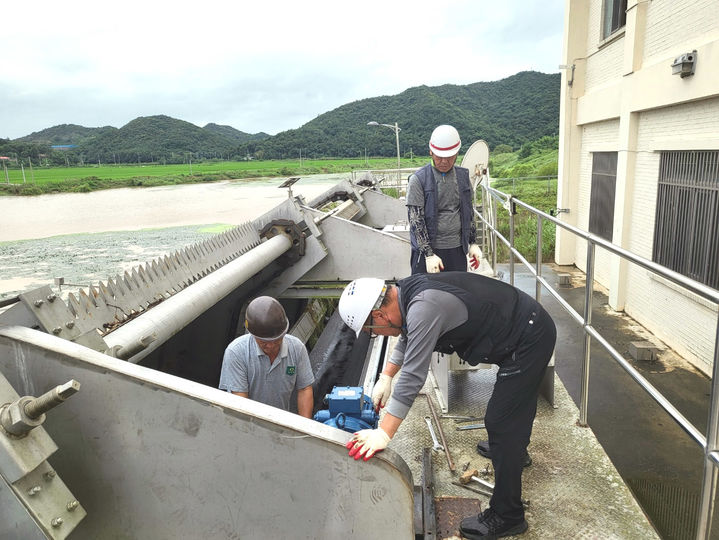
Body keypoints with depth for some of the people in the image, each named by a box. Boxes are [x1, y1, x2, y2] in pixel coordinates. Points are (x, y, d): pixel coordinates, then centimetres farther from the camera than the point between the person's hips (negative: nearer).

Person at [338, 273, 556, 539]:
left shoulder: (424, 307, -33)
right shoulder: (409, 292, -2)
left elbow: (413, 376, -33)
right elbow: (407, 338, 18)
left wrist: (383, 434, -30)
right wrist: (385, 377, 16)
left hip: (529, 340, -10)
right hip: (528, 327, 10)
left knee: (501, 423, -4)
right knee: (516, 403, 32)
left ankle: (507, 517, 11)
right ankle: (515, 451, 60)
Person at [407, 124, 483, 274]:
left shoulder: (463, 176, 8)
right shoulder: (418, 180, -8)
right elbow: (416, 220, -12)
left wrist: (473, 243, 13)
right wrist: (429, 254, -16)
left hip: (457, 250, 4)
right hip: (427, 250, -4)